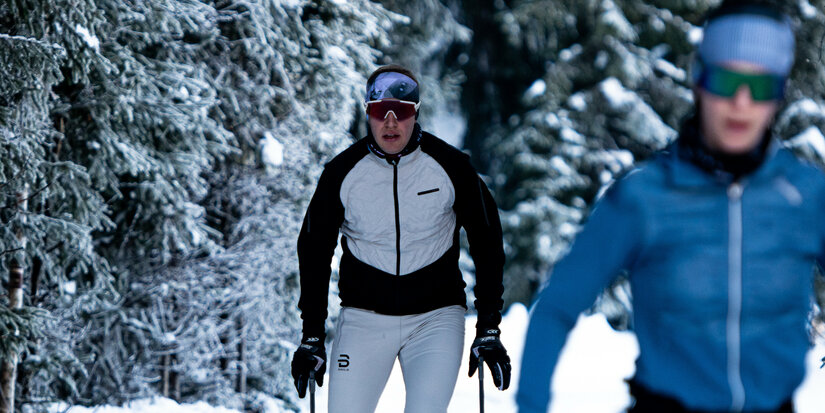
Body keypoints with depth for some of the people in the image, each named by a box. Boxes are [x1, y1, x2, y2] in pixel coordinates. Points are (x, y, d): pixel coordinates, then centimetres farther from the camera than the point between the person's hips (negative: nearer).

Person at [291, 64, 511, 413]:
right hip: (364, 315, 1)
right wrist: (312, 337, 4)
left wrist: (488, 330, 1)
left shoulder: (450, 167, -7)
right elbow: (314, 250, 7)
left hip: (435, 316, -1)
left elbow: (487, 244, 4)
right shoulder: (341, 172, -5)